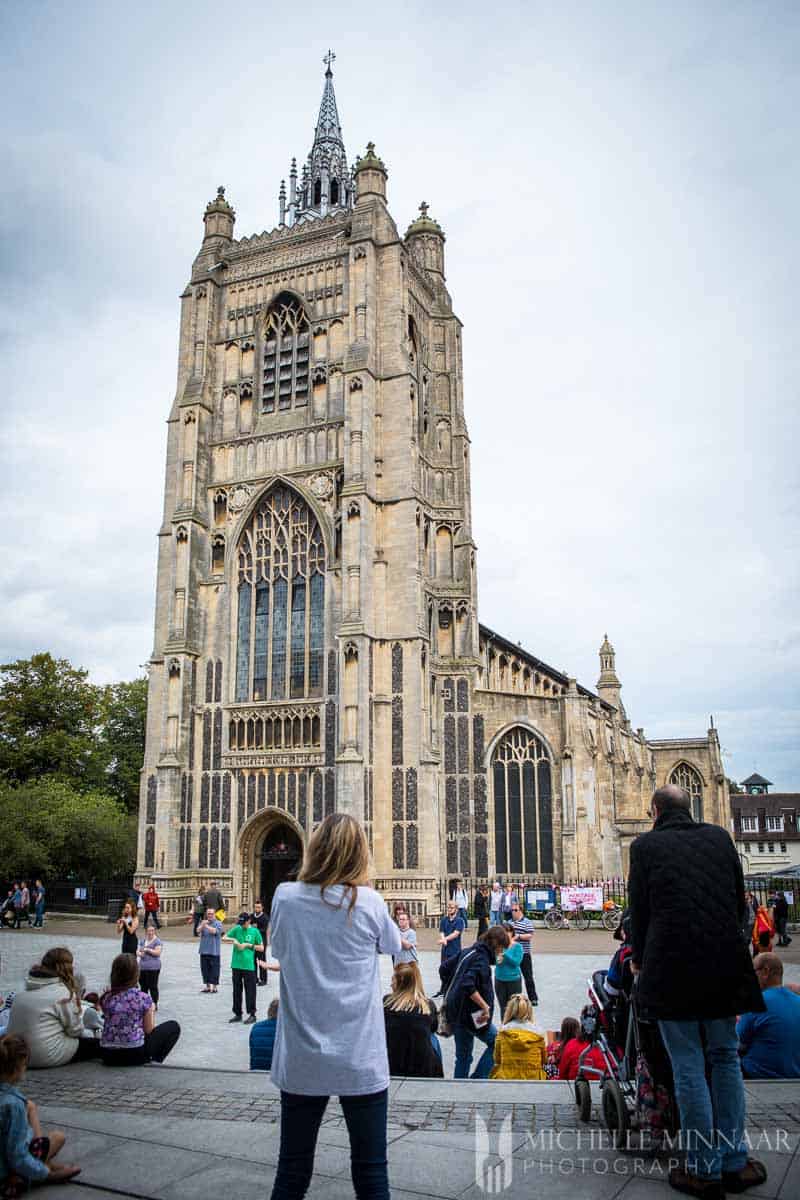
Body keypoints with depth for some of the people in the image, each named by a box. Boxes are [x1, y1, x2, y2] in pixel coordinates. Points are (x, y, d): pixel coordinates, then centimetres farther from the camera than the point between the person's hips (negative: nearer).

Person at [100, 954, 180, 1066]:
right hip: (135, 1053, -4)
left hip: (108, 1056, 4)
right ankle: (154, 1060, 7)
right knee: (174, 1026, 15)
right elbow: (149, 1030, -2)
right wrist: (151, 1010, 14)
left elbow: (113, 1024, 12)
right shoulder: (143, 998, -10)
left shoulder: (106, 998, 0)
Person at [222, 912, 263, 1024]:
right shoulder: (237, 929, 4)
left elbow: (261, 948, 3)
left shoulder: (254, 931, -1)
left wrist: (249, 945, -9)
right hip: (236, 965, 3)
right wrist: (233, 939, -11)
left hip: (249, 966, -3)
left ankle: (252, 1014, 10)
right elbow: (224, 938, 7)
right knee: (237, 991, 12)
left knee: (250, 991, 0)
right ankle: (237, 1014, 24)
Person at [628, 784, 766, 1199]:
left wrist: (639, 959, 16)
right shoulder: (720, 837, 7)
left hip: (672, 966, -3)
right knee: (725, 1058, 16)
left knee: (689, 1068, 4)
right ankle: (734, 1161, 21)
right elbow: (739, 901, 11)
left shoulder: (646, 845, -3)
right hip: (724, 963, 4)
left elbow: (639, 908, 0)